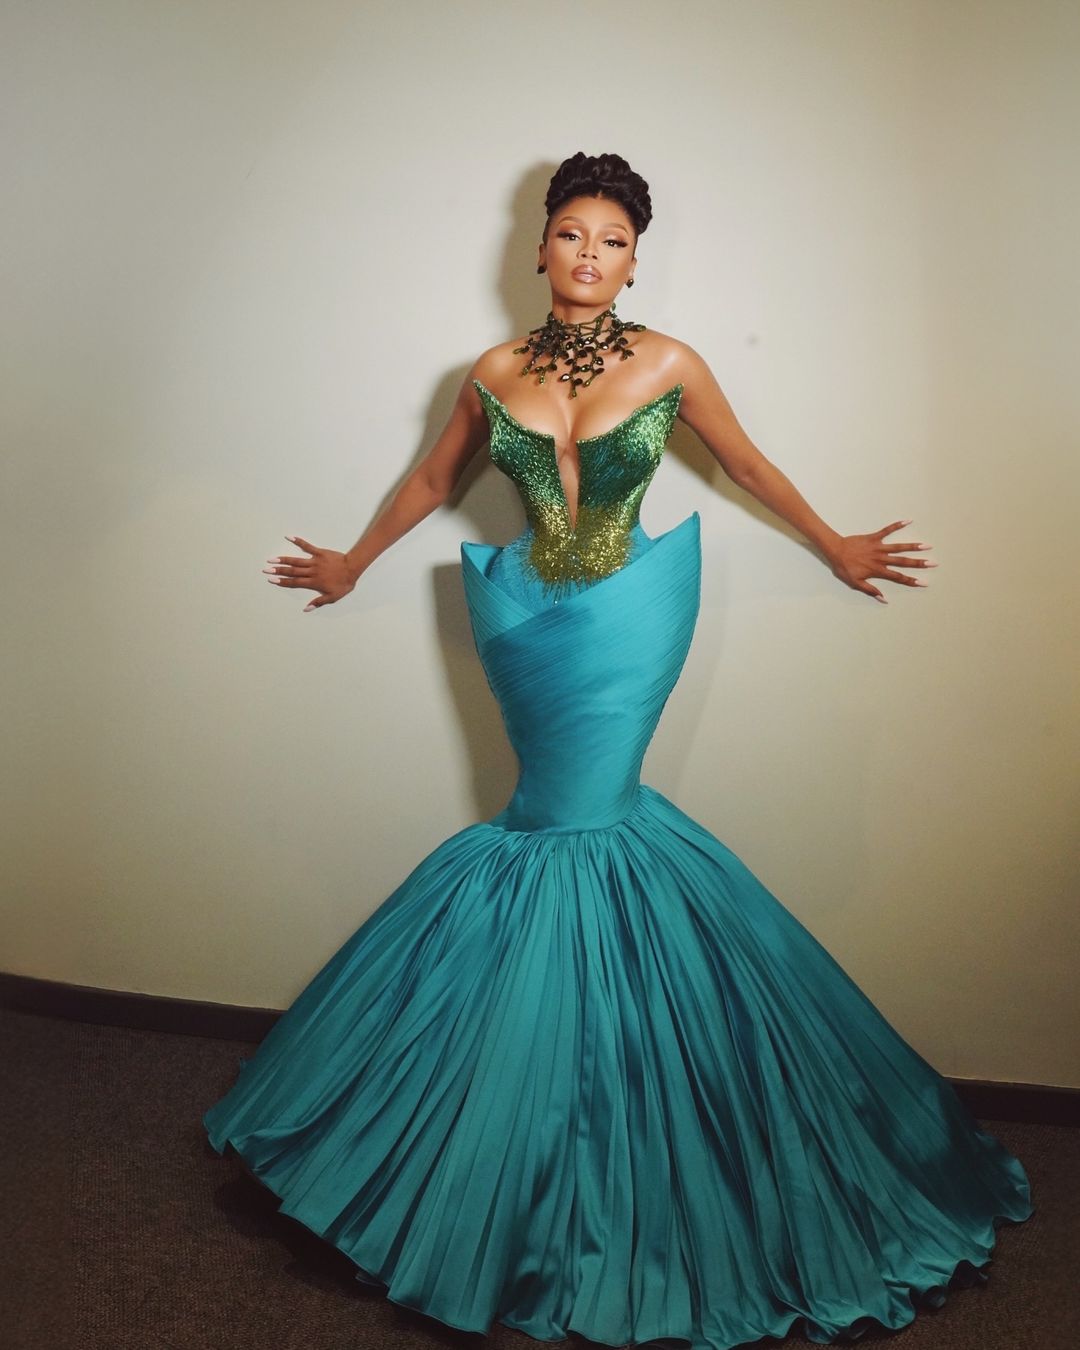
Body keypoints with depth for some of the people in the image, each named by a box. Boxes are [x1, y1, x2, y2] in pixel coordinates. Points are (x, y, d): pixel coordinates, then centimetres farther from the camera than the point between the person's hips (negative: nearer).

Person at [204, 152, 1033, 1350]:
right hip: (529, 619, 2)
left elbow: (749, 467, 11)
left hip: (626, 618, -2)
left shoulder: (668, 365, -2)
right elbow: (431, 481, 16)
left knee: (569, 823, 0)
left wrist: (836, 547, 20)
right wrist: (352, 563, 26)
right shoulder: (494, 375, 3)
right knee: (578, 816, 7)